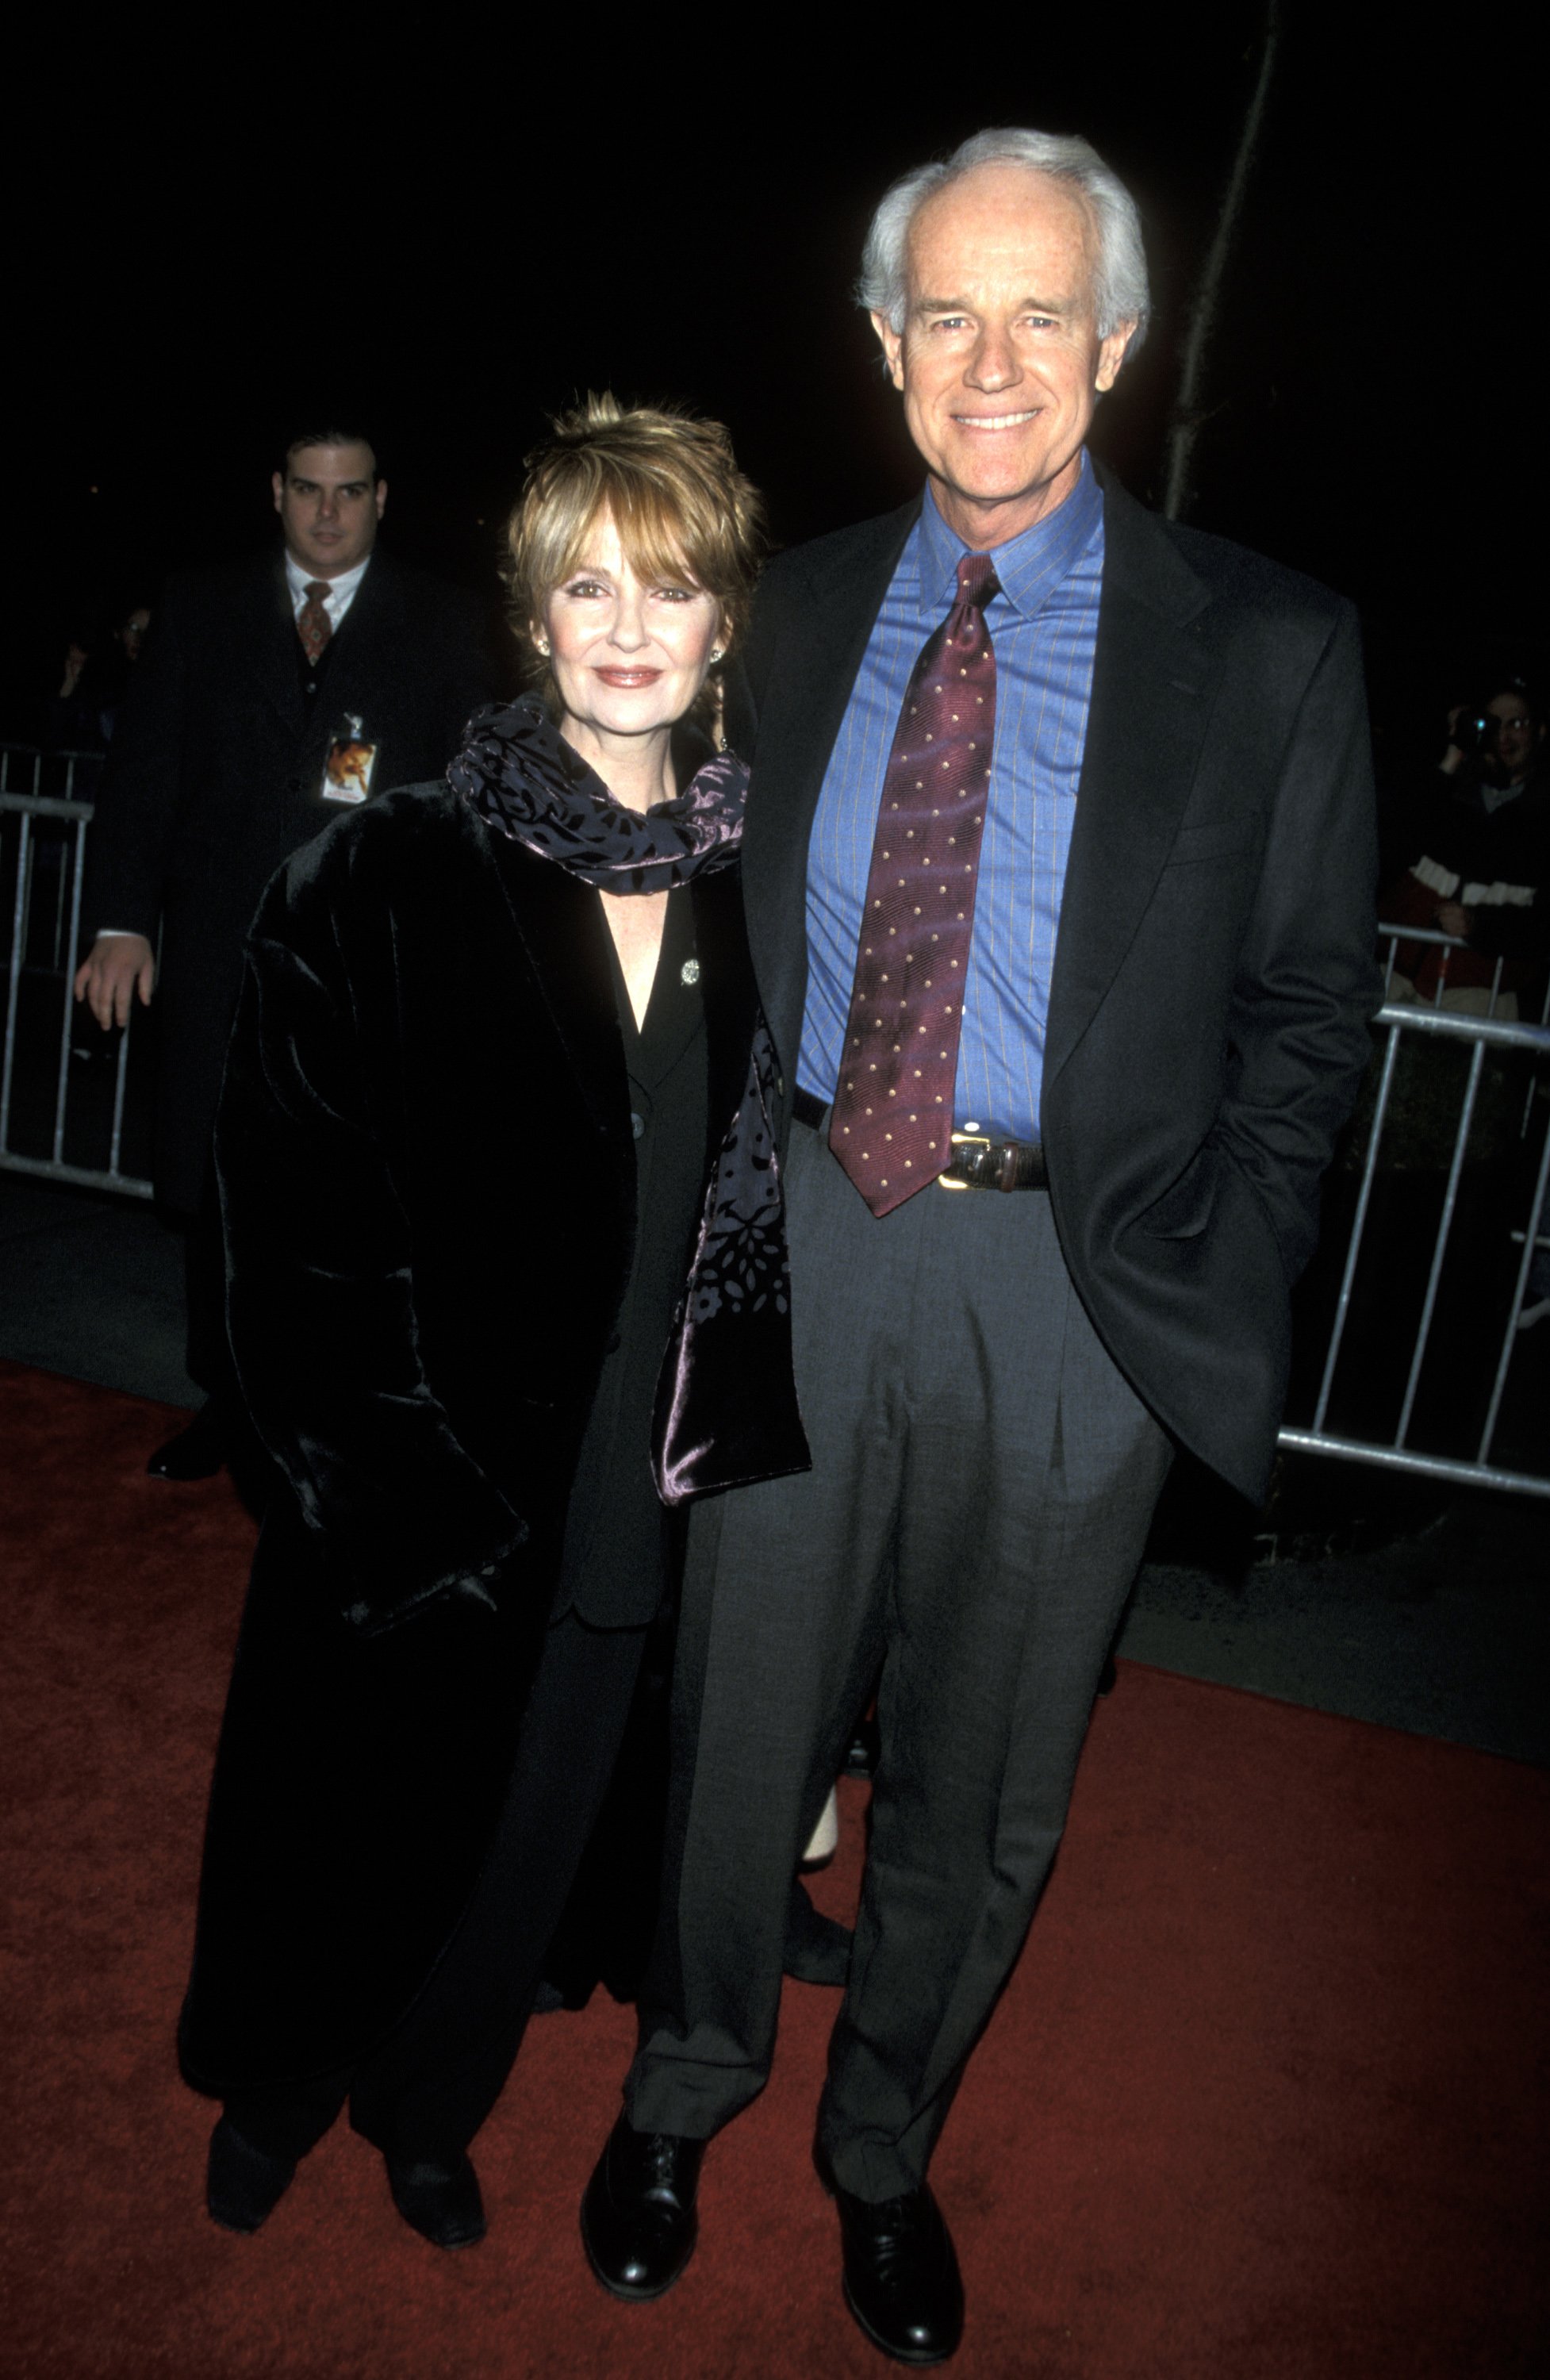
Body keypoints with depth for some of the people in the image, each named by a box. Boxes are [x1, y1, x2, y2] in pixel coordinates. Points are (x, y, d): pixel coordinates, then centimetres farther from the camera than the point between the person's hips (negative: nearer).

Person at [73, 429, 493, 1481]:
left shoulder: (445, 626, 6)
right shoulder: (199, 612, 11)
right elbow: (142, 774, 8)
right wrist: (121, 920, -2)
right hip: (221, 954, 3)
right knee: (218, 1189, 10)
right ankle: (231, 1399, 27)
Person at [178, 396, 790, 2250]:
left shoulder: (763, 897, -1)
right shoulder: (378, 886, -11)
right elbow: (300, 1227, -11)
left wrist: (730, 1446, 0)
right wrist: (397, 1489, -14)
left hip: (625, 1517, 3)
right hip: (407, 1516, -2)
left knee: (524, 1843, 21)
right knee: (343, 1835, 20)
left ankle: (424, 2106, 52)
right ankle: (273, 2090, 53)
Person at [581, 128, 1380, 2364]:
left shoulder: (1267, 649, -3)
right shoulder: (797, 611, 6)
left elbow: (1311, 1003, 0)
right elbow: (735, 935, 10)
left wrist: (1218, 1289, -7)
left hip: (1075, 1287, -1)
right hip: (802, 1242, 2)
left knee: (985, 1777, 15)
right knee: (738, 1710, 16)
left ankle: (886, 2147, 44)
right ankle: (685, 2089, 46)